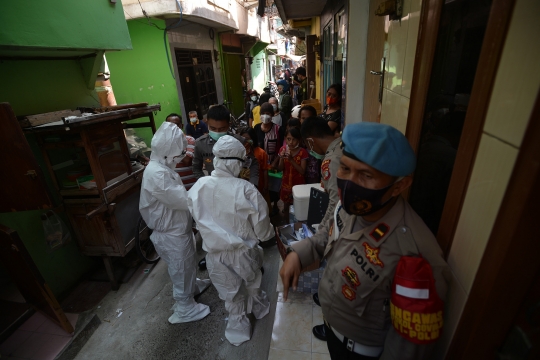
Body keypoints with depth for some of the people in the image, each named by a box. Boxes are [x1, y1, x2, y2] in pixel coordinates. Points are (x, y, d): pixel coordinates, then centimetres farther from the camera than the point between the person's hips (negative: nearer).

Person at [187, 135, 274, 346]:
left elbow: (196, 219, 1)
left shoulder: (198, 187, -16)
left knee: (230, 293, 25)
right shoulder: (246, 190, -27)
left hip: (215, 254, 2)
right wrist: (270, 233, 5)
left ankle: (238, 329, 46)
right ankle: (258, 307, 58)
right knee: (252, 283, 30)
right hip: (244, 251, -1)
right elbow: (262, 230, -18)